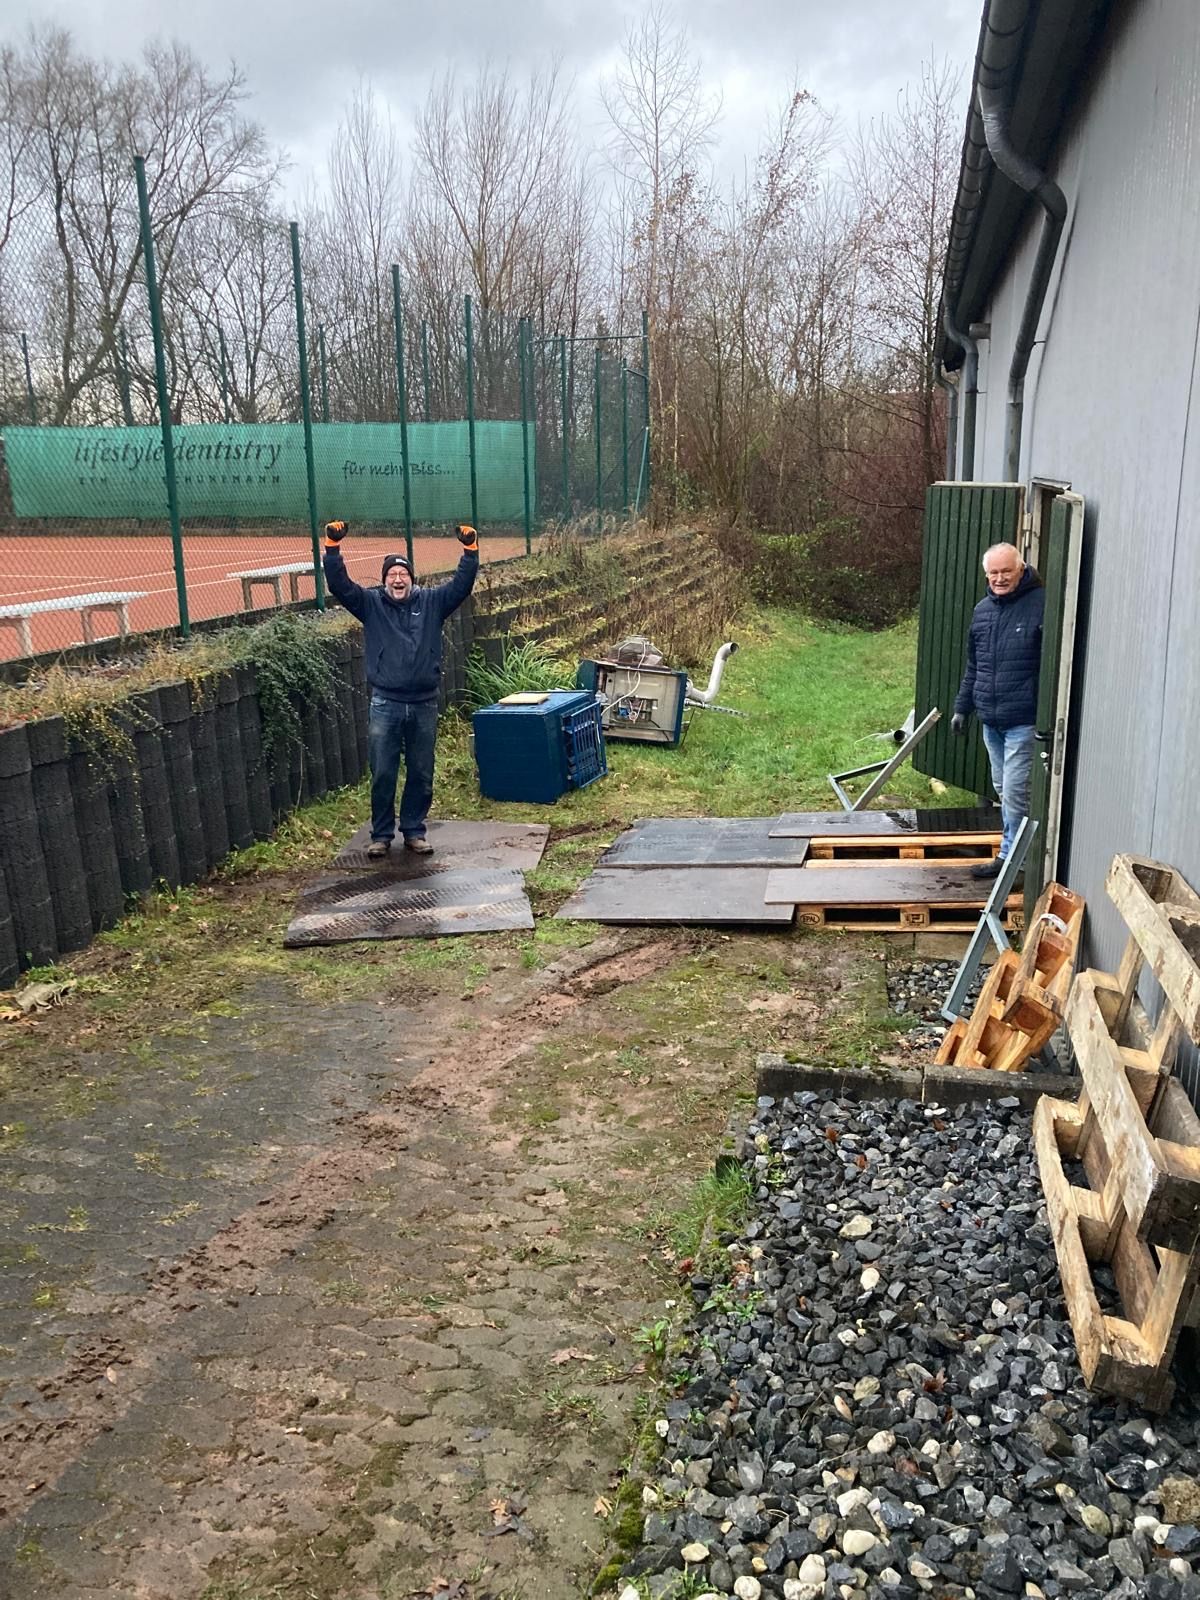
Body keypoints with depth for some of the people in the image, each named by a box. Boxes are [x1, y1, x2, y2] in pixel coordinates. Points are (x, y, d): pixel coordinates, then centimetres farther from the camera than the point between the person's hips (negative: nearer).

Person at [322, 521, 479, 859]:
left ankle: (414, 831, 23)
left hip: (424, 705, 1)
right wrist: (332, 547, -18)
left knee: (421, 775, 10)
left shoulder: (431, 601, 5)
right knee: (382, 774, 3)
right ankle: (381, 834, 16)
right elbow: (339, 585, -6)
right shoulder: (371, 603, 4)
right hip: (385, 705, -1)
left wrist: (470, 549, -16)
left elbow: (462, 584, -2)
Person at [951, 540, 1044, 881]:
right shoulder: (982, 609, 11)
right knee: (1002, 789, 15)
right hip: (990, 721, 8)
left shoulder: (1040, 604, -11)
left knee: (1015, 792, -5)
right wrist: (962, 707, 19)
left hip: (1023, 721, -7)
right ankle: (1015, 851, 26)